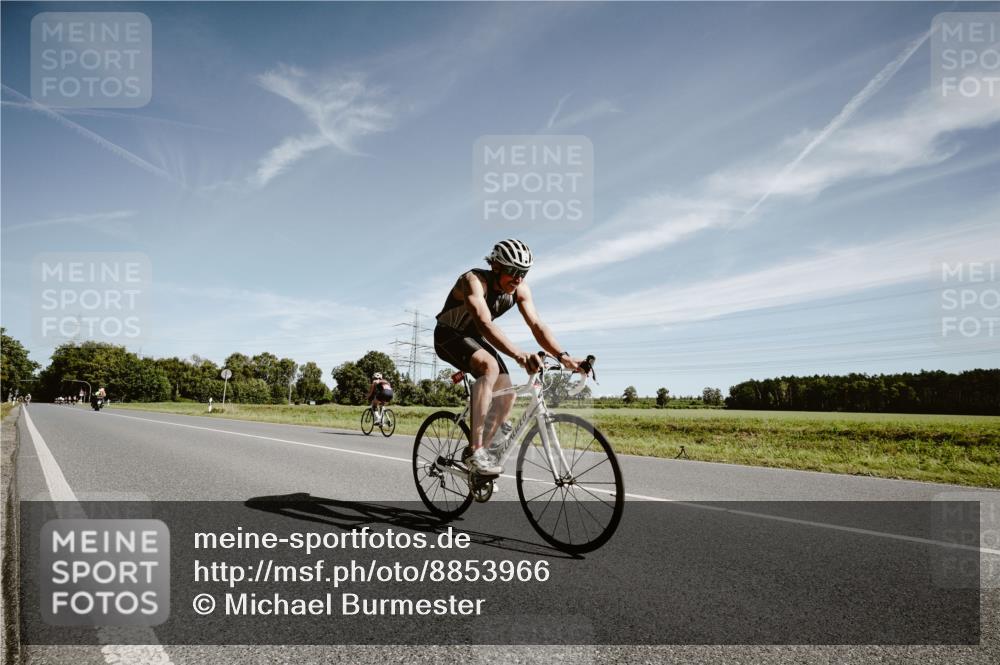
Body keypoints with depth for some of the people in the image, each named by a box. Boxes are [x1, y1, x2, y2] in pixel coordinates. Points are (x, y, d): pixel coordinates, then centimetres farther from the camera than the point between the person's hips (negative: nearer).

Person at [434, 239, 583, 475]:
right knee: (489, 367, -35)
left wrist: (563, 356, -35)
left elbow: (536, 325, -19)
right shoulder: (474, 280, -32)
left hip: (475, 339, 7)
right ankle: (475, 450, -33)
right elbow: (485, 324, -47)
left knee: (507, 396, -7)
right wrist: (519, 354, -61)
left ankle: (481, 450, 11)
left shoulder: (520, 289, -13)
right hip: (449, 335, -7)